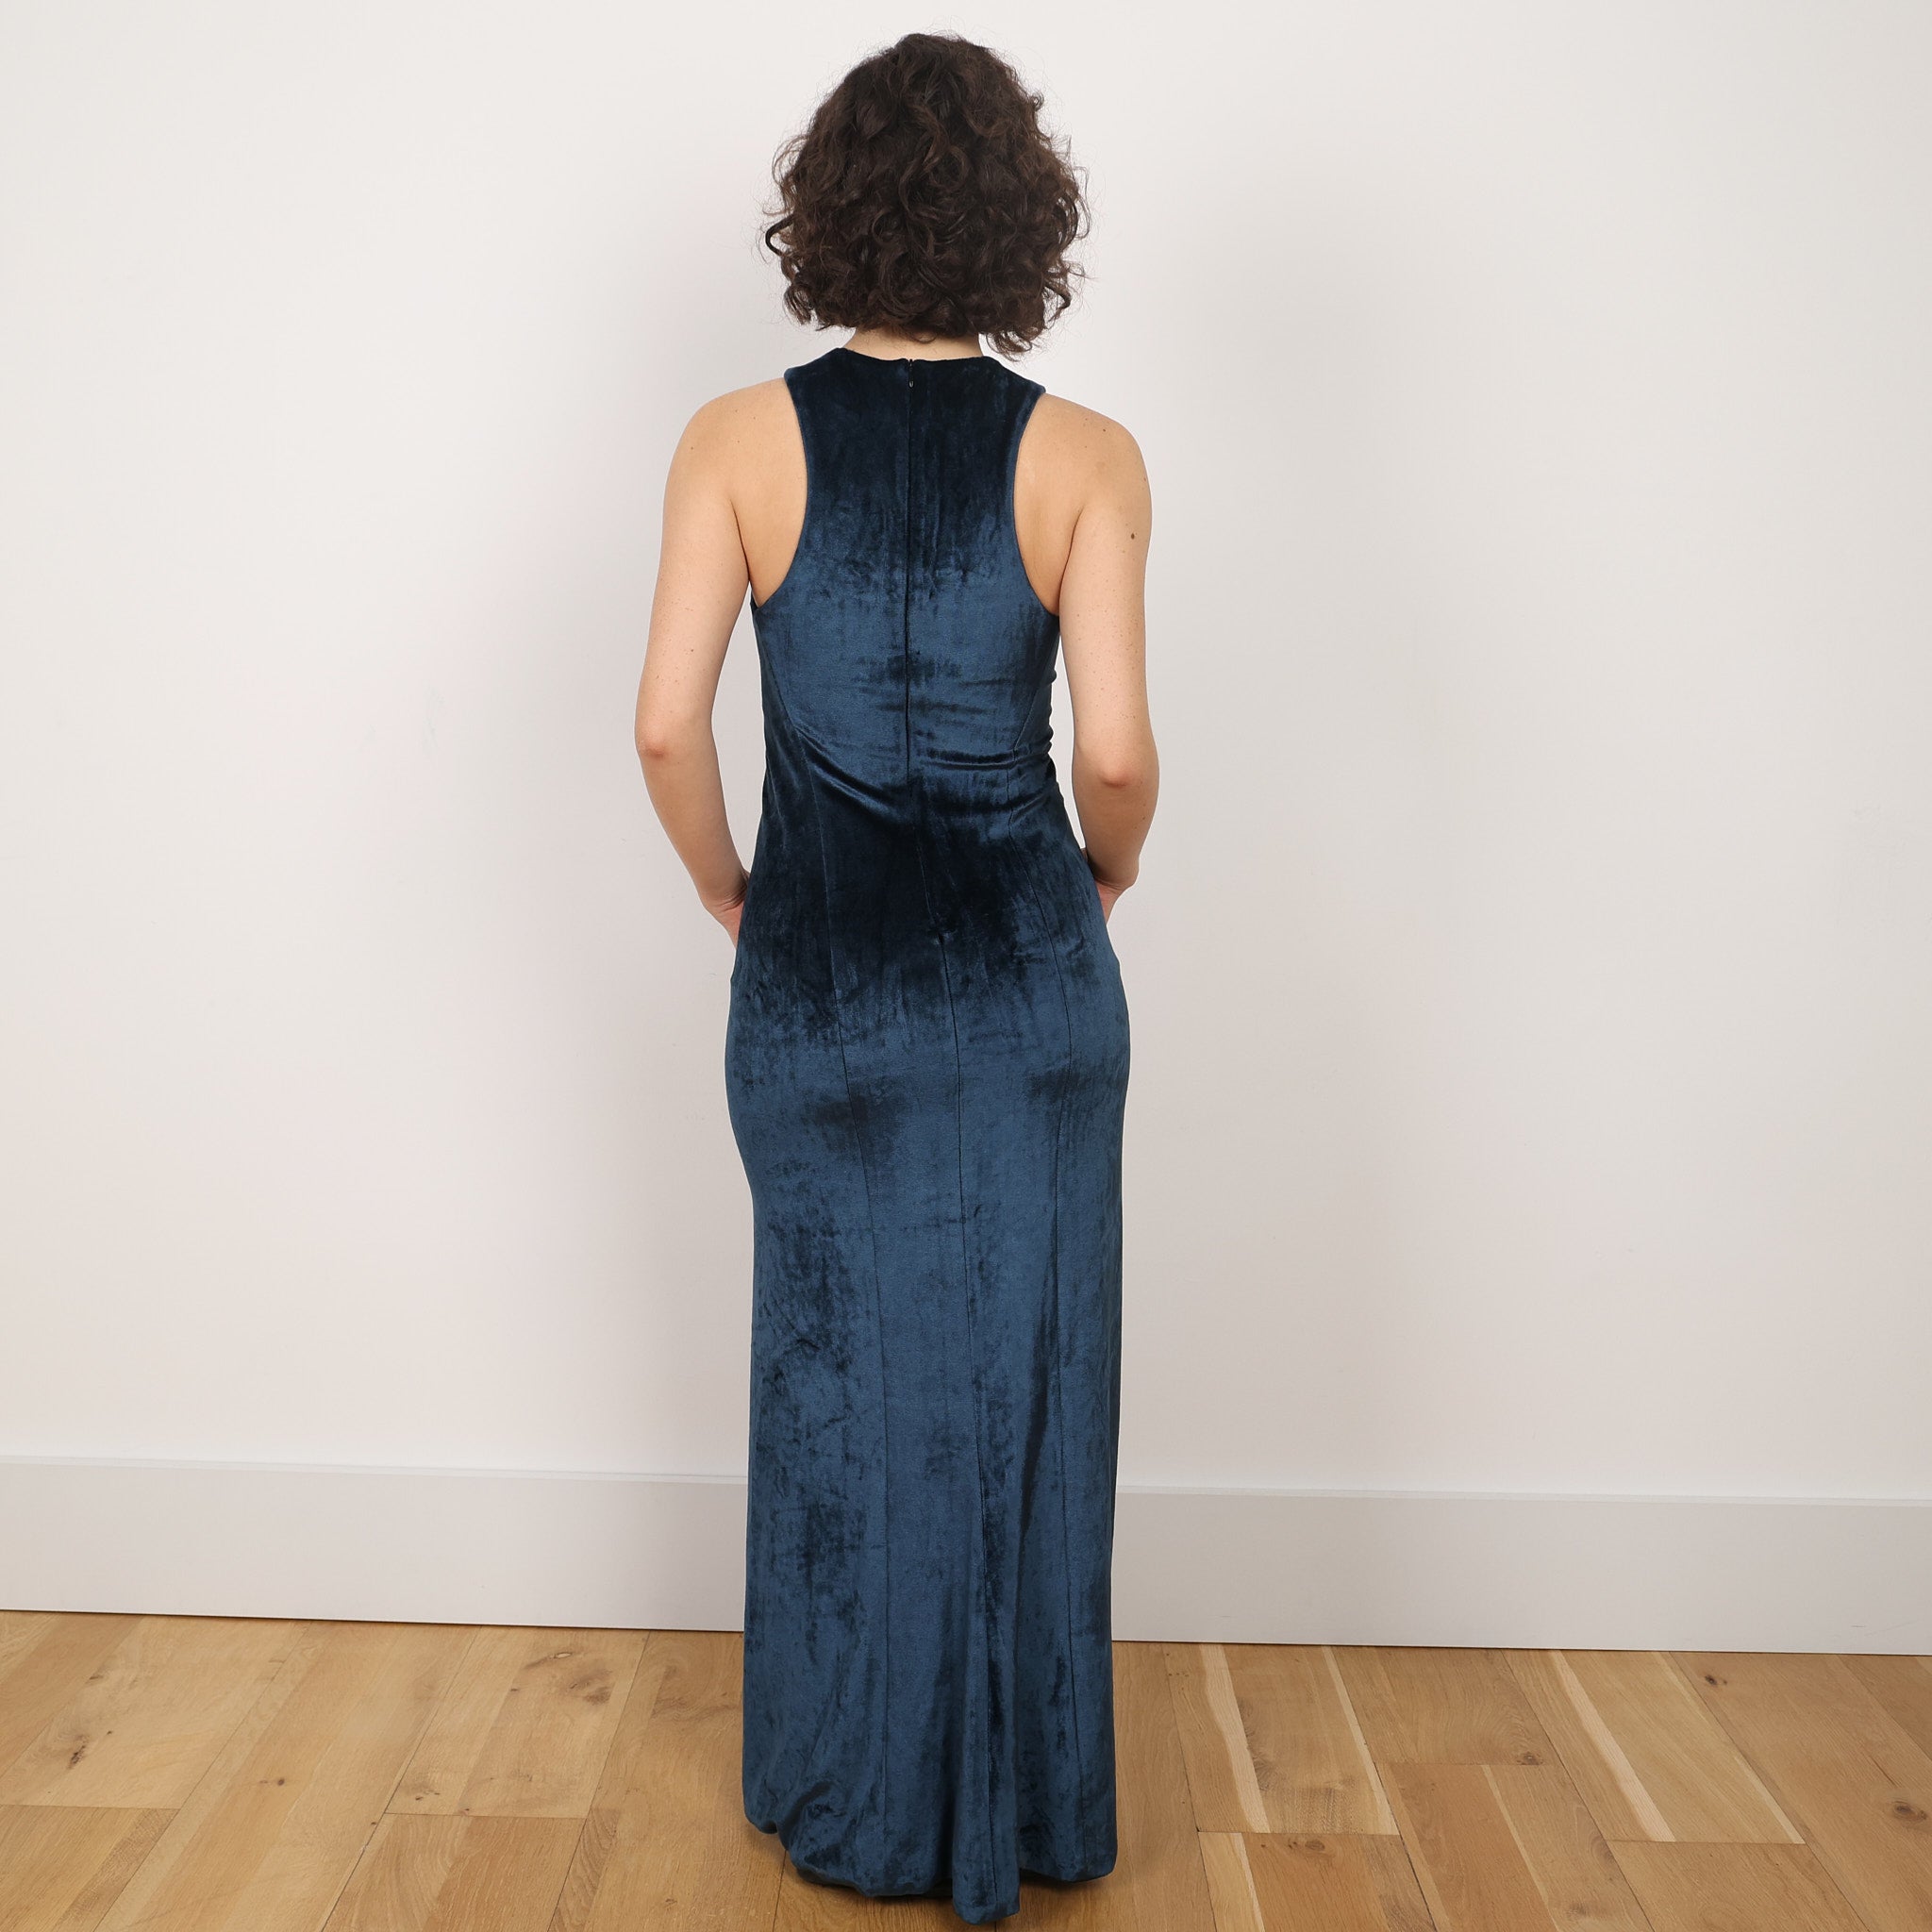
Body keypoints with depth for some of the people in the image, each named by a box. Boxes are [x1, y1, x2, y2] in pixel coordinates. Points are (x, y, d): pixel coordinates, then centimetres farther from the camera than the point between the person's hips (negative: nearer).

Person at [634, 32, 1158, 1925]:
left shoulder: (740, 440, -6)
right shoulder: (1084, 456, -6)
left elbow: (667, 724, -11)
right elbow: (1115, 751, -12)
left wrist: (726, 889, 7)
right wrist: (1106, 876, 9)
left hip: (817, 976, 1)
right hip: (1027, 980, 0)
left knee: (840, 1385, 16)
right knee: (1024, 1385, 14)